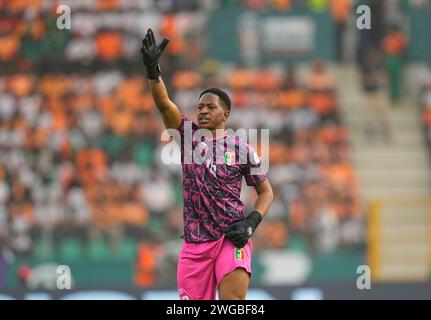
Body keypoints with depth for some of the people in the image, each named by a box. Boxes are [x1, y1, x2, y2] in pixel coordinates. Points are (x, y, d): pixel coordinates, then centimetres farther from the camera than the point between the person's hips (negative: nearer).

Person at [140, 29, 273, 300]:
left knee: (233, 301, -23)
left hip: (231, 238, -3)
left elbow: (266, 191, 12)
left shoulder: (241, 148, 5)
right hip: (194, 243, 3)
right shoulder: (188, 136, 10)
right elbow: (164, 104, -4)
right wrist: (153, 69, -20)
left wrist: (251, 223, -6)